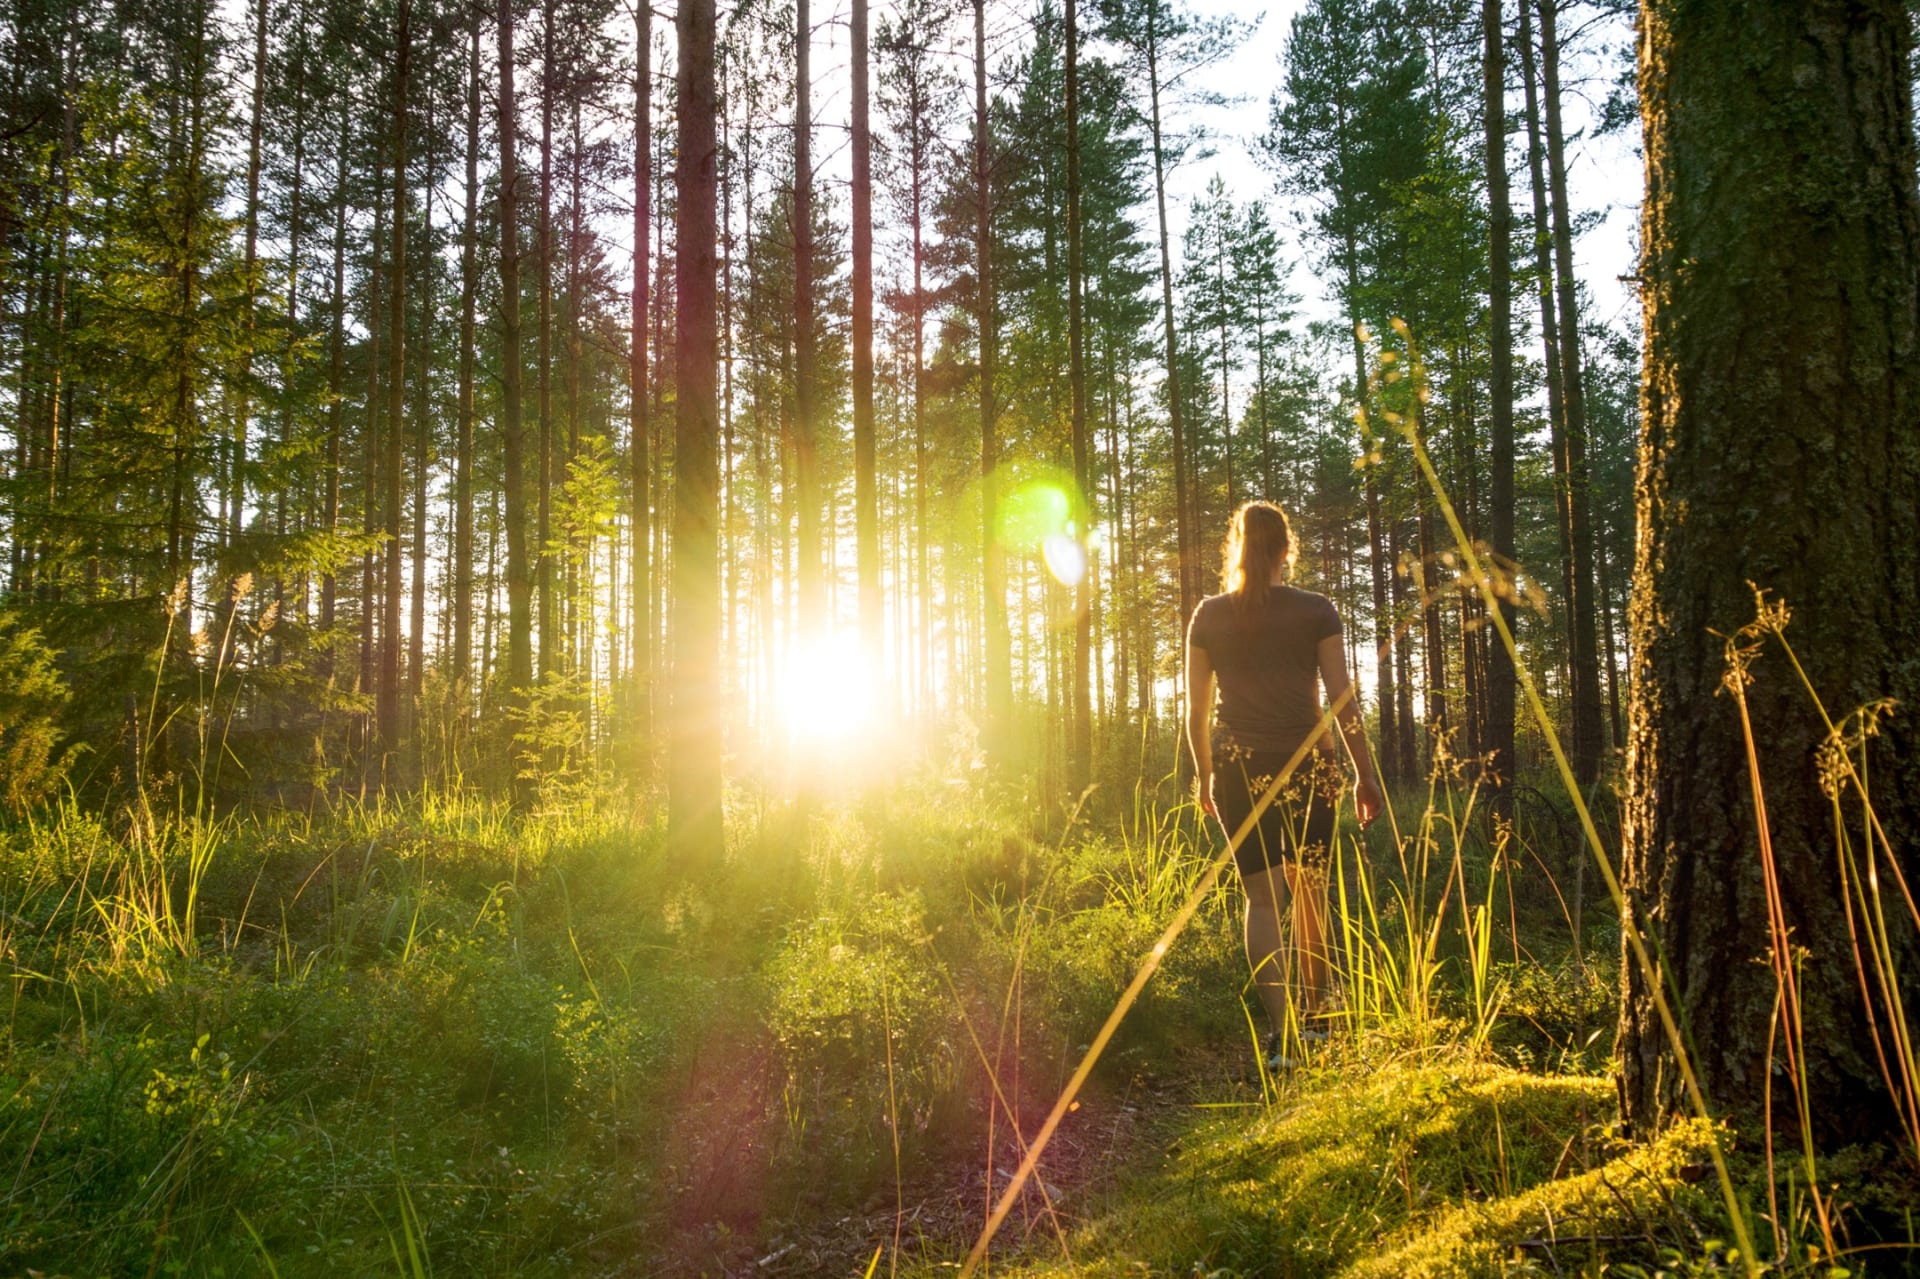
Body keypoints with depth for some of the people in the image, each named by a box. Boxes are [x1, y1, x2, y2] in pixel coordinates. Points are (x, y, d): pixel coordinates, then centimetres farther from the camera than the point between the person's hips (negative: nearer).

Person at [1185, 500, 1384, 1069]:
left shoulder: (1208, 616, 3)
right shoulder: (1316, 611, -1)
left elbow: (1196, 710, 5)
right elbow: (1342, 701, -3)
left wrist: (1205, 776, 17)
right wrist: (1365, 774, 5)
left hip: (1239, 767, 0)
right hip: (1307, 764, 0)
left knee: (1263, 898, 4)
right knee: (1310, 896, 15)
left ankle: (1284, 1031, -11)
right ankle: (1315, 1019, 29)